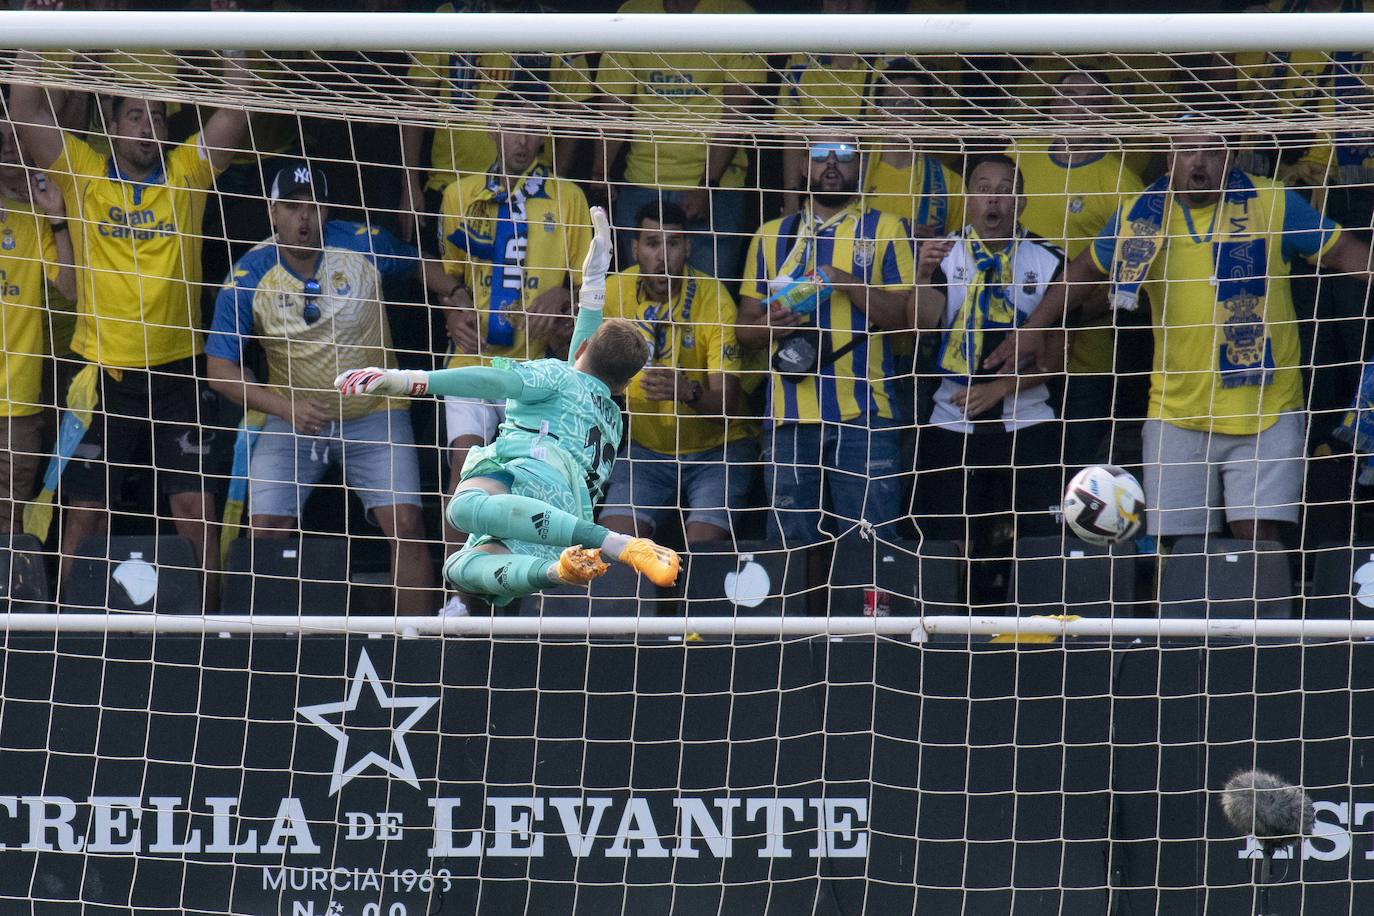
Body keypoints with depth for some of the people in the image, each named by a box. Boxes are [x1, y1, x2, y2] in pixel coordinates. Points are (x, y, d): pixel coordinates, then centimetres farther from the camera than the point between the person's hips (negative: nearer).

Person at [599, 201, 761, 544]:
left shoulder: (713, 298, -16)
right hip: (646, 448, 3)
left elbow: (726, 403, -23)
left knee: (702, 549, -25)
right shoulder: (614, 292, -7)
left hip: (715, 448, -3)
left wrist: (688, 391, -43)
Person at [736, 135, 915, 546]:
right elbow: (745, 326, 18)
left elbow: (906, 317, 0)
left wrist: (847, 283, -12)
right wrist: (767, 327, -5)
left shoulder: (885, 230, 9)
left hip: (864, 415, -3)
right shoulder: (772, 235, 18)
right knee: (790, 546, 2)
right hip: (789, 417, 3)